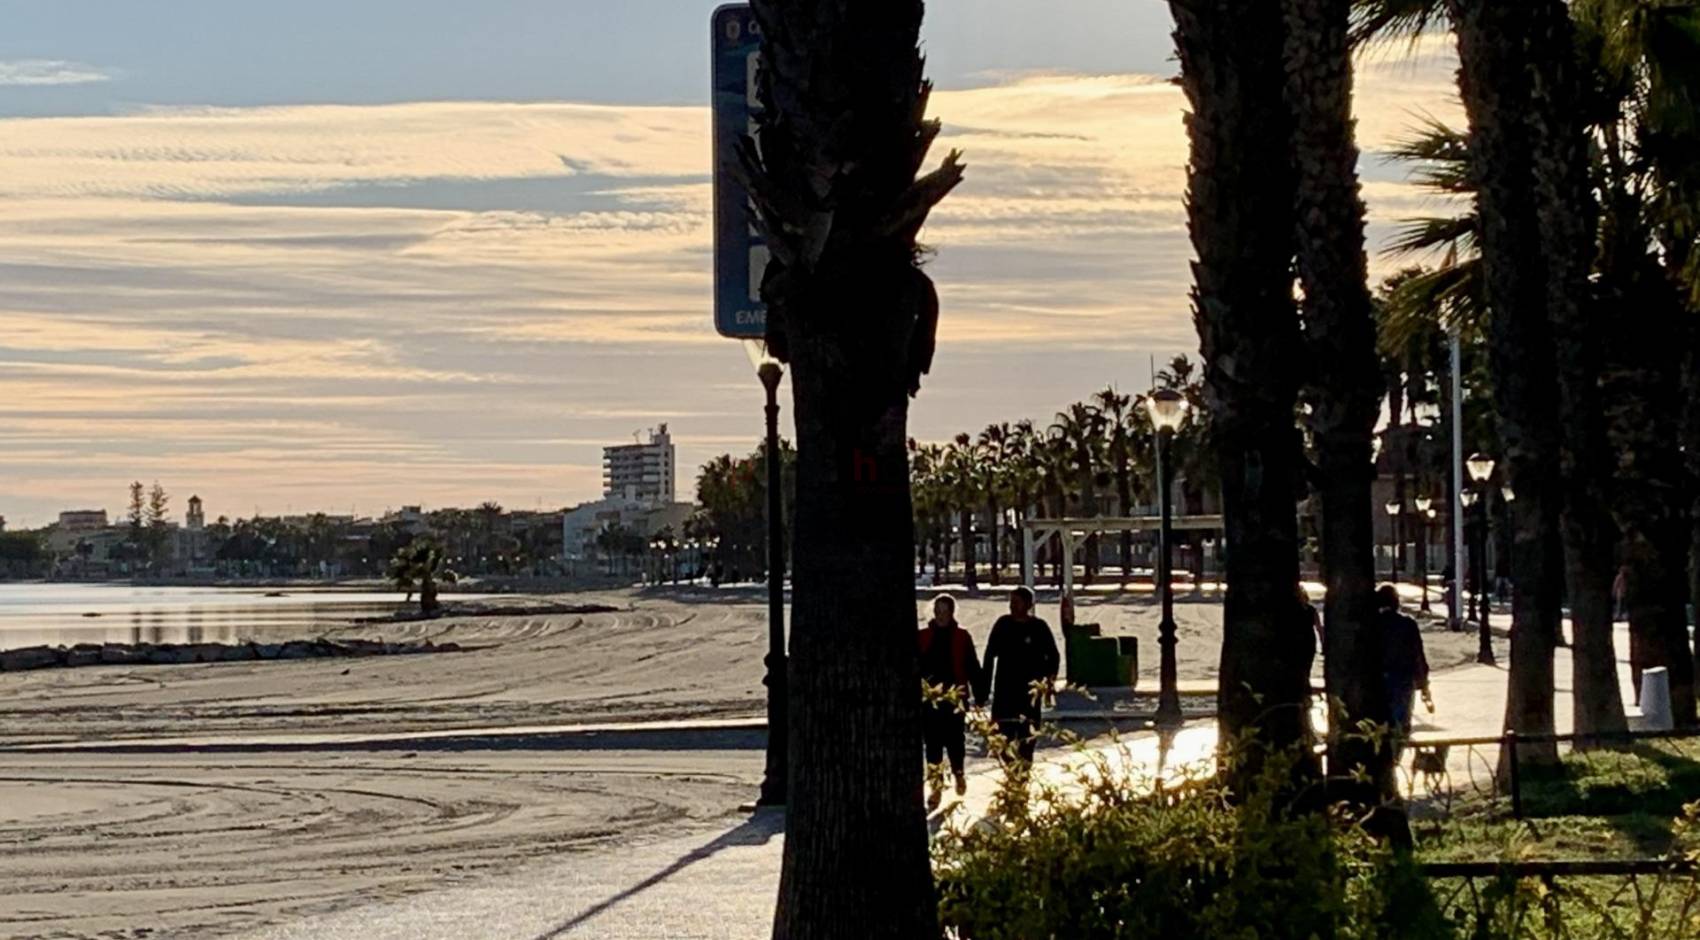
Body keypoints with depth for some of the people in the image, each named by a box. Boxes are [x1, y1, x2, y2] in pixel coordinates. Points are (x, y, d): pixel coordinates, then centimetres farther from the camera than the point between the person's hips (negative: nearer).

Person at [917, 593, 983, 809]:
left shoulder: (962, 637, 0)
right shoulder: (923, 637, 3)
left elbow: (972, 667, 3)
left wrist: (979, 693, 2)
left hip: (954, 696, -1)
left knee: (954, 738, 0)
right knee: (932, 741, 2)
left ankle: (958, 771, 29)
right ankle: (936, 785, 10)